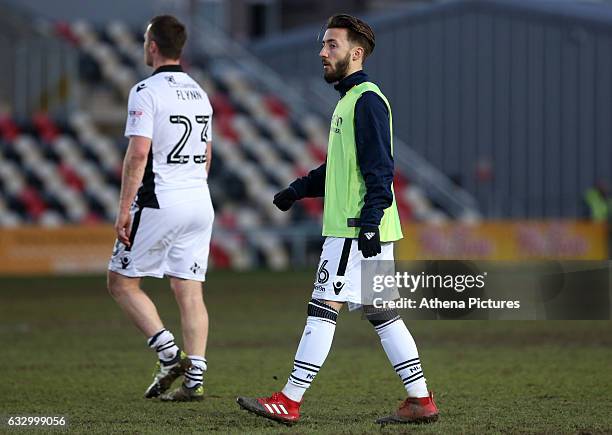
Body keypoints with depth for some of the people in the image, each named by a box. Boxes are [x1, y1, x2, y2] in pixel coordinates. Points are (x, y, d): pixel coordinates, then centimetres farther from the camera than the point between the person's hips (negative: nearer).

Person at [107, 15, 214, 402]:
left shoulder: (147, 92, -11)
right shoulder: (199, 93, 14)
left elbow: (138, 154, -18)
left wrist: (124, 209, -15)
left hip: (159, 202, -7)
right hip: (199, 203, 7)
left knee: (122, 282, 6)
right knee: (190, 291, 5)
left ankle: (170, 354, -7)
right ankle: (195, 376, -1)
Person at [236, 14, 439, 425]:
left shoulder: (367, 100, -12)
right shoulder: (351, 99, 20)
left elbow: (379, 167, -19)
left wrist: (369, 221, -24)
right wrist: (298, 189, 22)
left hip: (356, 230, -10)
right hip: (353, 228, 10)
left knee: (324, 307, -9)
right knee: (380, 311, 10)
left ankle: (289, 402, -8)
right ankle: (421, 401, 10)